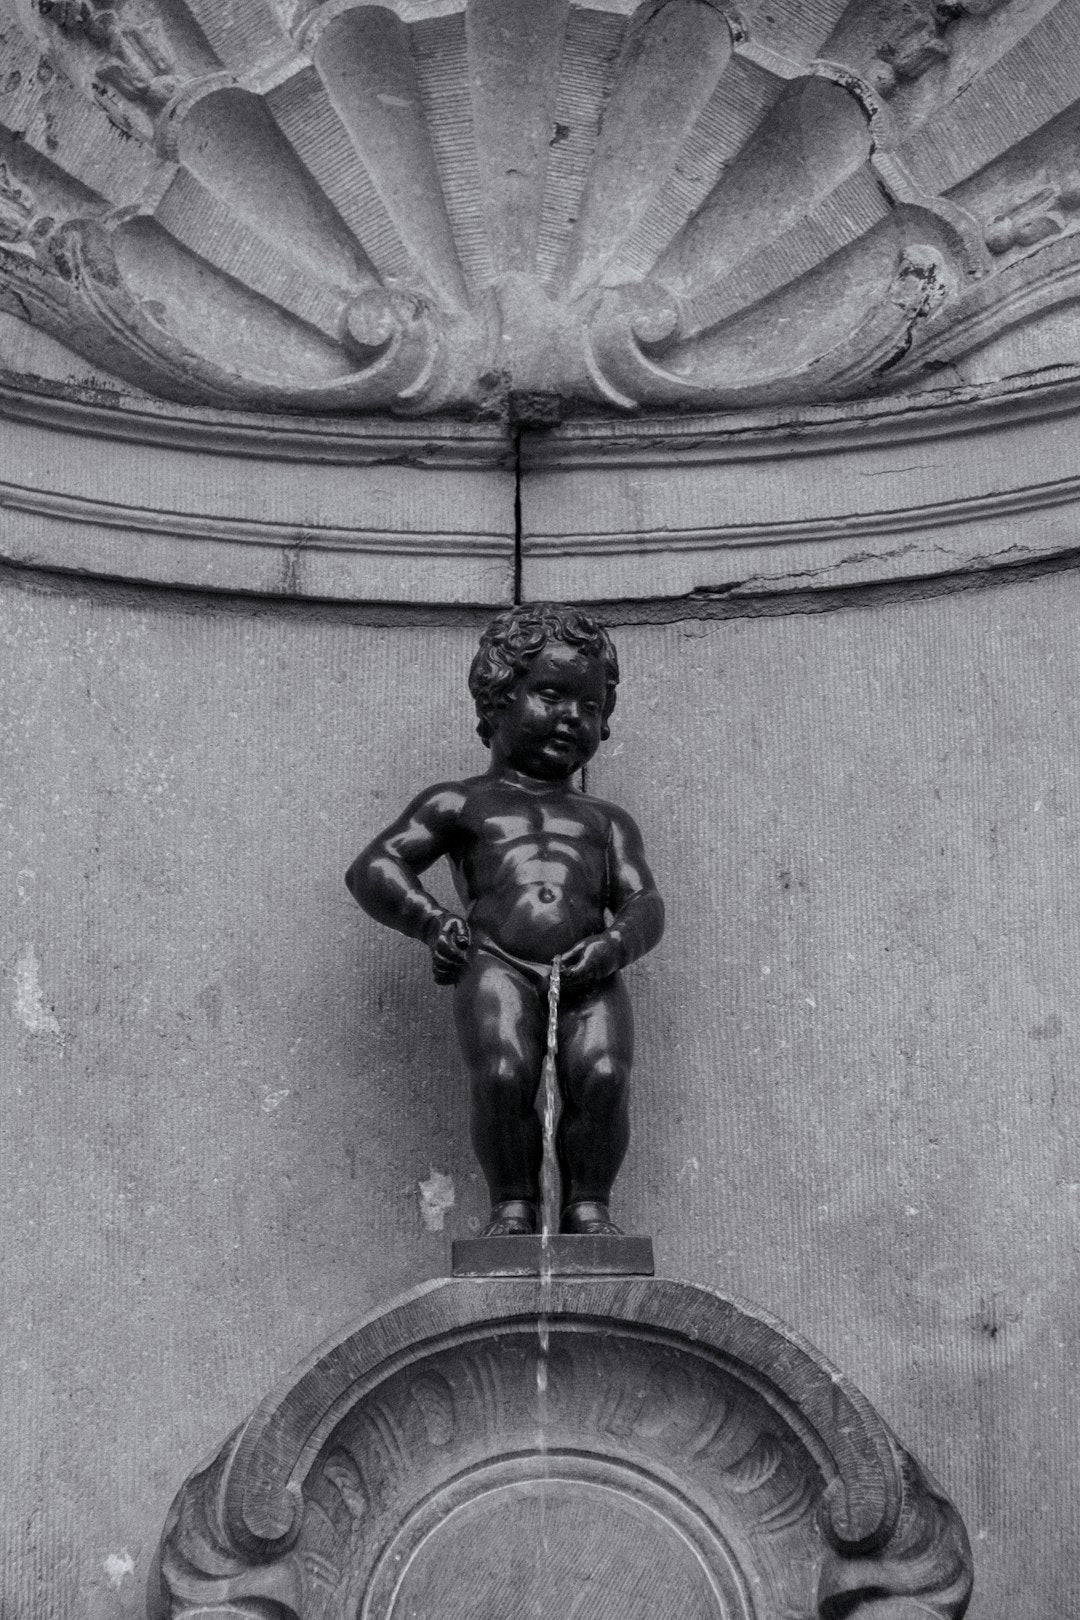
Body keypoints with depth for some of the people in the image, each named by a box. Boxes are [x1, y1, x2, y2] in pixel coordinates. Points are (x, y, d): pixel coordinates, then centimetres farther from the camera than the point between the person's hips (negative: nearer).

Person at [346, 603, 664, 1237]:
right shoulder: (461, 802, 24)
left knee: (603, 1076, -27)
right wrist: (432, 921, -4)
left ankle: (587, 1203, -8)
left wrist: (615, 943, -7)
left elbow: (644, 903, 17)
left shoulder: (605, 820, 31)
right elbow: (373, 868, 14)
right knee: (502, 1075, -29)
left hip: (586, 973, 2)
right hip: (497, 963, -1)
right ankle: (514, 1204, -9)